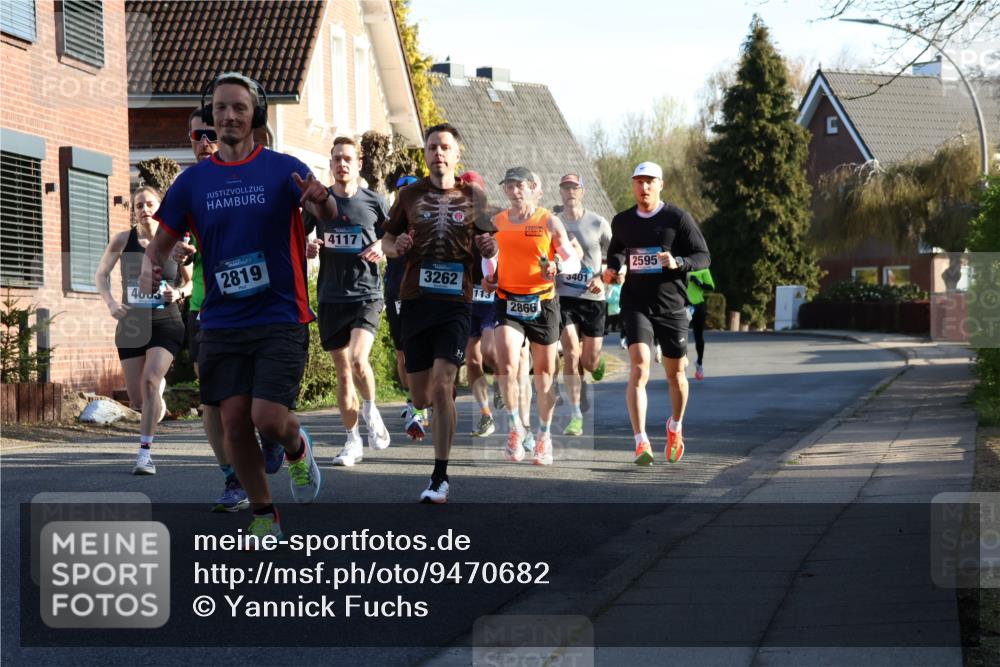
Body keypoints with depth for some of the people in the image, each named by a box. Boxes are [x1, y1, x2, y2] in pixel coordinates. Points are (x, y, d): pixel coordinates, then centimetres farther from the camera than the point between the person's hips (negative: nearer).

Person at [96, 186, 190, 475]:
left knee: (149, 381, -23)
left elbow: (189, 281, 10)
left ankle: (145, 452, -19)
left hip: (166, 324, -2)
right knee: (138, 400, 4)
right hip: (131, 324, 2)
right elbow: (101, 274, 8)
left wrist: (178, 293, -12)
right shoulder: (122, 240, 0)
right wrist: (110, 301, -9)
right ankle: (159, 389, 43)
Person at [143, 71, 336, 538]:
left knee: (268, 418, -13)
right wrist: (149, 264, -12)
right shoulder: (193, 180, 7)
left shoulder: (282, 169, -2)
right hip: (222, 321, 3)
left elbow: (327, 213, -15)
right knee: (234, 421, 0)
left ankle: (297, 447, 24)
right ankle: (263, 514, 18)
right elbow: (163, 240, 11)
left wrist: (321, 201, -39)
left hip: (281, 318, -3)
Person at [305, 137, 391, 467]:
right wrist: (307, 248, -9)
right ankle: (353, 441, 17)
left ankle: (370, 410, 6)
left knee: (358, 360, -22)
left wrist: (380, 249, -7)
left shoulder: (374, 202, 2)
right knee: (343, 374, 6)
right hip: (331, 299, 2)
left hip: (366, 294, -2)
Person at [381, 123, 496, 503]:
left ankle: (440, 478, -10)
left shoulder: (473, 197, 7)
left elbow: (485, 250, 15)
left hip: (455, 302, -2)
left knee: (441, 385, -15)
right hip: (415, 300, 2)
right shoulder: (410, 195, 8)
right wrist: (395, 246, -7)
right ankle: (420, 410, 46)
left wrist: (489, 249, -8)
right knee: (420, 392, 6)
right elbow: (386, 239, 16)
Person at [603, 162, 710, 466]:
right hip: (636, 306, 1)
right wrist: (613, 268, 3)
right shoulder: (622, 222, 7)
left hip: (672, 307, -1)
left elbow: (703, 256, -4)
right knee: (639, 369, -18)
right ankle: (641, 443, -22)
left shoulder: (678, 218, -4)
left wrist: (677, 262, -23)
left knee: (675, 374, 11)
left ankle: (675, 426, 40)